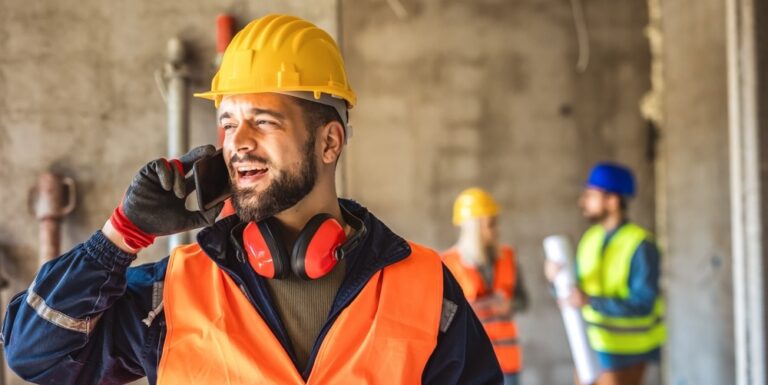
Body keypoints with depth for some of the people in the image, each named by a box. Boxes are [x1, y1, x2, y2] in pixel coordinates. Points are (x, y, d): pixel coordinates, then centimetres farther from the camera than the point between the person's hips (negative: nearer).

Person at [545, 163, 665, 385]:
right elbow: (574, 292, 6)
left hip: (626, 351, -7)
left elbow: (643, 304, -26)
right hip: (594, 342, 7)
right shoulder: (591, 238, 3)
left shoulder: (641, 246, -20)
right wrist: (558, 279, -16)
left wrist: (590, 301, -34)